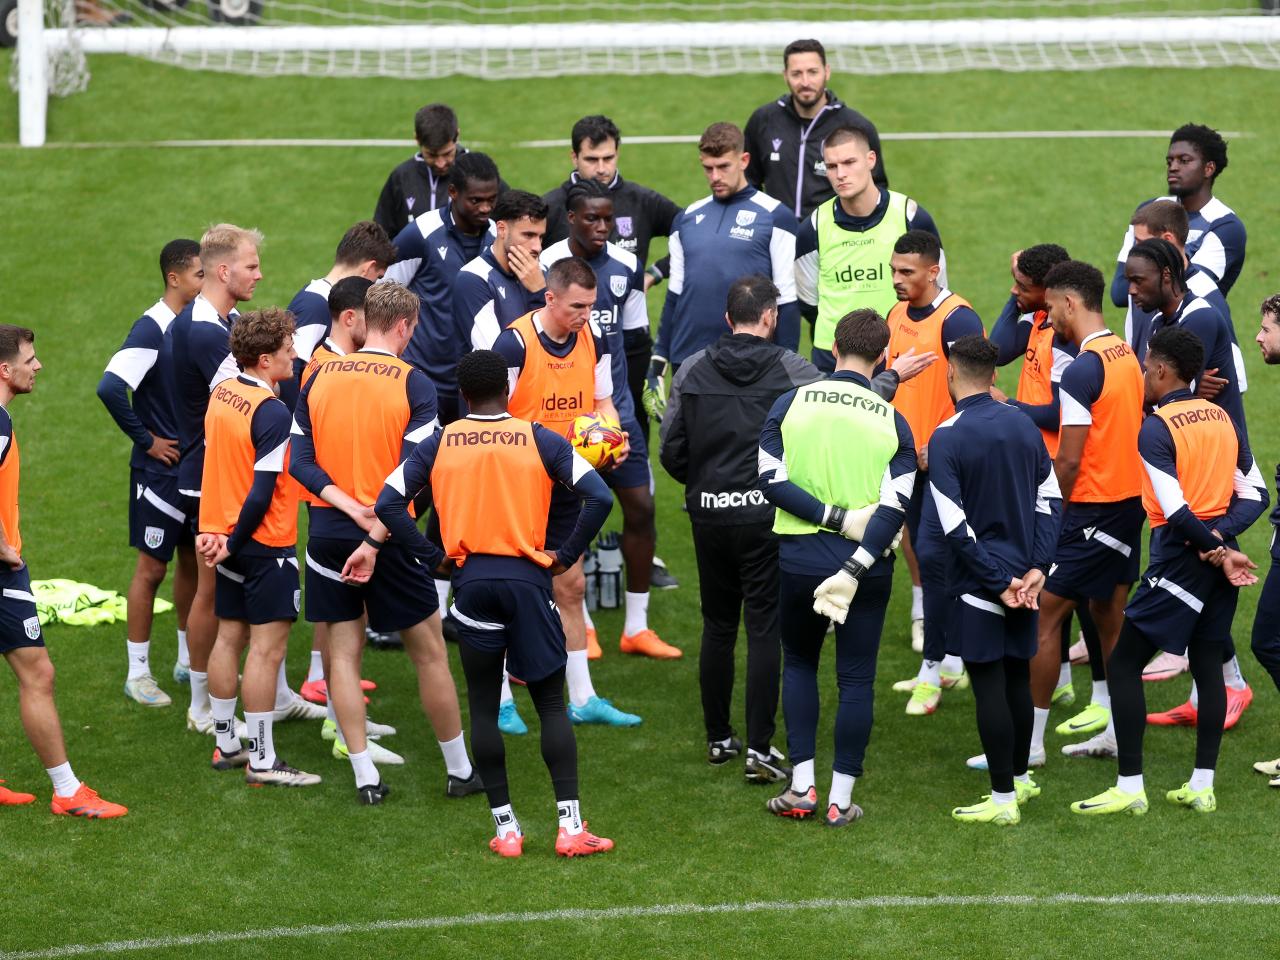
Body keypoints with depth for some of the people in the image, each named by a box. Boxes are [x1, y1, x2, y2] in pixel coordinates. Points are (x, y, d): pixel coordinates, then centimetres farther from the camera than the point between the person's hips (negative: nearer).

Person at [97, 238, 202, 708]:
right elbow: (110, 388, -28)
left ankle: (189, 660, 28)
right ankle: (137, 673, 8)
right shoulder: (152, 329, -18)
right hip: (160, 470, -7)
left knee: (193, 561, 15)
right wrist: (147, 439, -18)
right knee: (152, 567, 0)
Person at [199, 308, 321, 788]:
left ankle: (225, 746, 23)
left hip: (230, 539, 9)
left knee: (229, 638, 15)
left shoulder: (221, 394, 6)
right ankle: (262, 761, -1)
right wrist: (232, 543, -12)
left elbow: (214, 463, 10)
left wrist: (213, 531, 8)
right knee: (266, 648, -4)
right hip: (267, 546, -9)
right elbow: (263, 490, -21)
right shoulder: (272, 411, -20)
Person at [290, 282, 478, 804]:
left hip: (329, 533, 3)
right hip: (389, 536, -3)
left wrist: (348, 504, -9)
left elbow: (299, 461, -3)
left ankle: (364, 776, 8)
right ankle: (460, 770, 18)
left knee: (343, 653, 10)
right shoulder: (412, 384, -9)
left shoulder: (319, 378, 3)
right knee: (428, 651, 9)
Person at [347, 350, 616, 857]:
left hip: (471, 581, 1)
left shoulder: (439, 444, 3)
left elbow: (389, 503, -2)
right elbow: (598, 497, -9)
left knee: (483, 707, 10)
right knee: (551, 704, 6)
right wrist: (565, 557, 0)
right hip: (527, 578, -1)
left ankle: (505, 829, 9)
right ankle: (570, 826, -2)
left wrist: (434, 556, 3)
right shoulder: (540, 440, -1)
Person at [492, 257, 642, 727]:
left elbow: (601, 402, 12)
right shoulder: (514, 343, -19)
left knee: (571, 587, 11)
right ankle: (499, 701, 12)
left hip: (565, 484, 6)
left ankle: (582, 699, 19)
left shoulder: (593, 339, 0)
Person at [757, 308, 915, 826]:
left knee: (799, 663, 20)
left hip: (799, 557, 1)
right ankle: (841, 799, 9)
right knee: (855, 679, 8)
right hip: (866, 566, -1)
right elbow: (894, 508, -11)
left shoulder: (791, 403, -2)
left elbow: (771, 481, -10)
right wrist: (853, 571, -15)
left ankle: (801, 786, 14)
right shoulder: (892, 422, -2)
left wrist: (834, 518, -11)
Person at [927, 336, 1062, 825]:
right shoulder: (1023, 424, 5)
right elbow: (1050, 501, 5)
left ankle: (1003, 799, 2)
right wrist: (1036, 568, 0)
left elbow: (956, 527, -17)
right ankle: (1021, 778, 30)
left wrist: (999, 582, -13)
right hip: (1024, 576, 6)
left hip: (979, 583, -6)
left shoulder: (947, 438, -13)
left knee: (988, 685, -1)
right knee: (1018, 676, 18)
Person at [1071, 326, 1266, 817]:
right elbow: (1255, 493, 9)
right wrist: (1222, 536, -4)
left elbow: (1176, 513, -20)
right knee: (1208, 663, 14)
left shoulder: (1155, 430, -13)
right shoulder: (1222, 418, 9)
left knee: (1123, 664, 0)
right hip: (1221, 562, 7)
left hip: (1180, 557, -7)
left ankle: (1130, 788, -3)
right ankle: (1202, 786, 15)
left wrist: (1216, 552, -9)